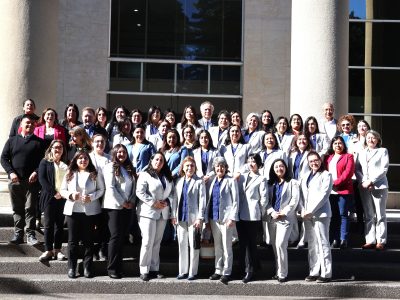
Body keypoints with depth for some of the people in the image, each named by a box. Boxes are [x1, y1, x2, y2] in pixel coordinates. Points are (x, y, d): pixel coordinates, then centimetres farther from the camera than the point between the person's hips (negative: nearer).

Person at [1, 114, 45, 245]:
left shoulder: (38, 142, 8)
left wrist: (36, 172, -13)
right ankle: (18, 234, 12)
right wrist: (11, 173, -6)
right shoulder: (12, 140, 12)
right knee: (17, 209, 6)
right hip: (15, 180, 2)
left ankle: (30, 234, 0)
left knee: (30, 208, -3)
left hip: (32, 180, -2)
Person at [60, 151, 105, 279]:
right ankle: (71, 267, 11)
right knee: (73, 240, 4)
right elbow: (62, 190, 9)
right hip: (72, 209, 1)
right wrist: (70, 195, -11)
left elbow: (101, 190, 2)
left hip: (90, 210, -1)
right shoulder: (69, 173, 8)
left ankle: (88, 267, 10)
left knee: (88, 239, 4)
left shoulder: (95, 174, 3)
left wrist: (91, 197, -14)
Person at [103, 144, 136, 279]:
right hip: (114, 206, -6)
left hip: (128, 207, 6)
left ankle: (119, 267, 12)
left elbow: (134, 186, 13)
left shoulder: (130, 169, 16)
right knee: (116, 236, -7)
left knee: (122, 237, 7)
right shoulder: (110, 167, -3)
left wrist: (132, 202, -2)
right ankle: (112, 268, -1)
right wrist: (122, 202, -11)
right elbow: (110, 188, -11)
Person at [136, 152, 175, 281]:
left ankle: (154, 269, 16)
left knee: (157, 242, 10)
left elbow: (172, 192, 14)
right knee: (148, 242, -8)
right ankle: (144, 270, -2)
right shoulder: (145, 175, -4)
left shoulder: (168, 177, 15)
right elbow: (140, 192, -13)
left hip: (163, 213, 6)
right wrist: (153, 203, -16)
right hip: (148, 212, -6)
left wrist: (167, 201, -6)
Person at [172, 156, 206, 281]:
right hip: (181, 217, 5)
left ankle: (193, 272, 9)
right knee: (182, 244, 9)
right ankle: (183, 271, 18)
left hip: (194, 217, -5)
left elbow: (202, 200, -7)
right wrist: (174, 215, 8)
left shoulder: (199, 182, -3)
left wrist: (200, 218, -12)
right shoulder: (179, 181, 12)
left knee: (193, 245, 1)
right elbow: (176, 199, 13)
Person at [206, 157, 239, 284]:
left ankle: (227, 272, 5)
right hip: (214, 218, 5)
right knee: (217, 246, 11)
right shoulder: (211, 182, 13)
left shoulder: (231, 181, -2)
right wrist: (207, 218, 10)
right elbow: (208, 199, 15)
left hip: (226, 218, -5)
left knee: (226, 246, -1)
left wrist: (232, 217, -13)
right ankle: (218, 271, 19)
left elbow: (235, 200, -6)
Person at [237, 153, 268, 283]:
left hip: (253, 216, -5)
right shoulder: (242, 177, 14)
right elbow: (238, 194, 14)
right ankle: (245, 267, 17)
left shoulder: (261, 179, -1)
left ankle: (250, 271, 4)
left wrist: (260, 213, 0)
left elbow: (264, 198, -4)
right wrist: (237, 210, 7)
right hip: (240, 214, 5)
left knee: (251, 243, -1)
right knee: (242, 242, 8)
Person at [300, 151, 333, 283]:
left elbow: (323, 195, -10)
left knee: (323, 243, -5)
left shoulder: (326, 175, -1)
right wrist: (303, 210, -2)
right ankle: (313, 272, 13)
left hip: (321, 214, -6)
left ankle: (326, 273, -2)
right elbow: (301, 194, 13)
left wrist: (311, 211, -13)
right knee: (312, 244, 8)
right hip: (307, 215, 6)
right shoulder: (306, 176, 18)